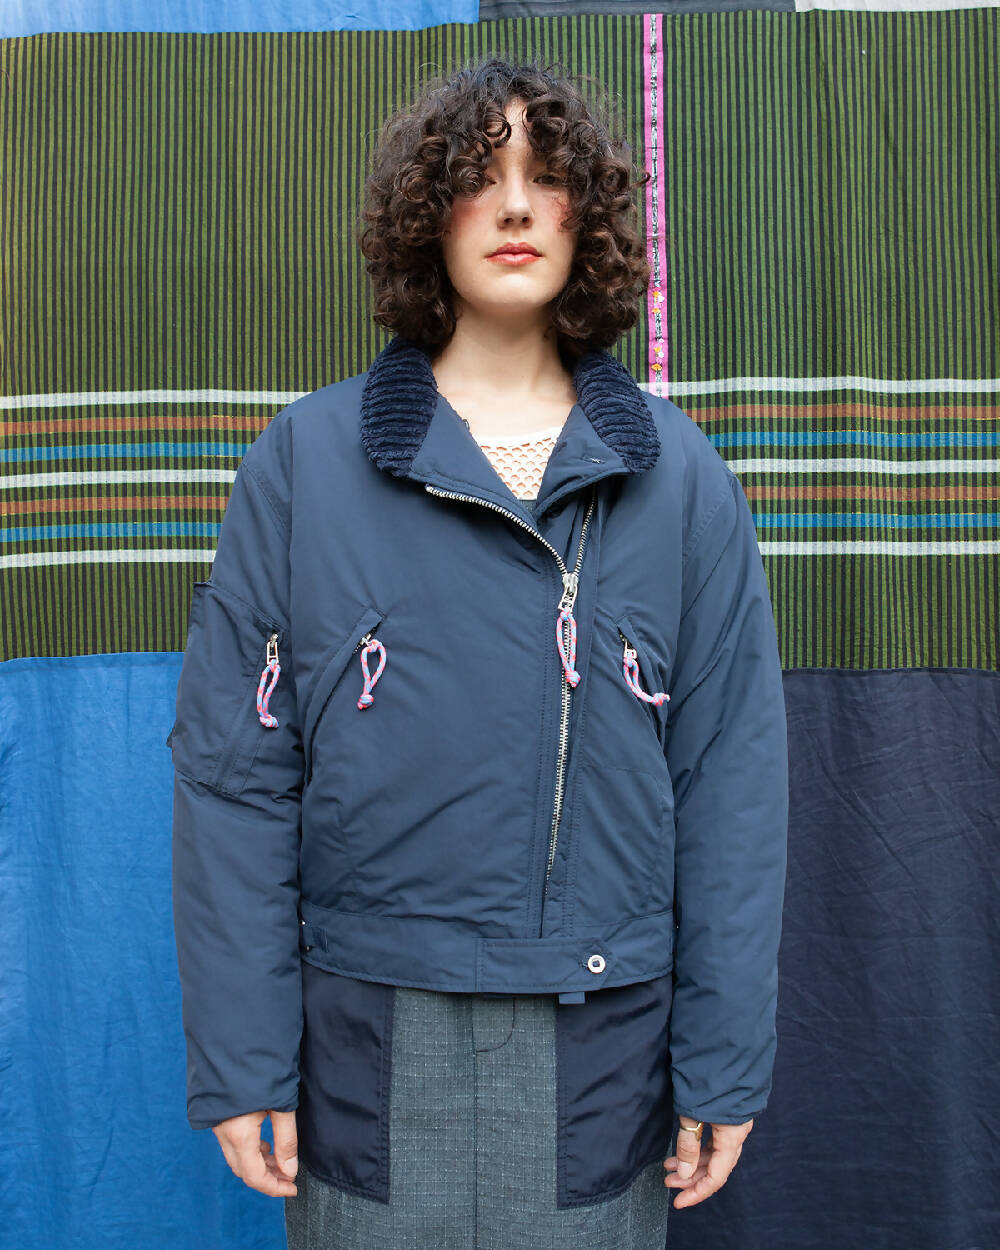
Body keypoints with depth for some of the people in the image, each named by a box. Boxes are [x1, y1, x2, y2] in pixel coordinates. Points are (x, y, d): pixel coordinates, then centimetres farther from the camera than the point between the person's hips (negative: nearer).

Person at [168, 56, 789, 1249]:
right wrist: (237, 1059, -6)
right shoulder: (305, 459, -3)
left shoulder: (678, 475, 1)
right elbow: (233, 770, -4)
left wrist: (726, 1063, -1)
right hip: (368, 1032, -1)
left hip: (603, 1039, 1)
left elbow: (732, 780, 0)